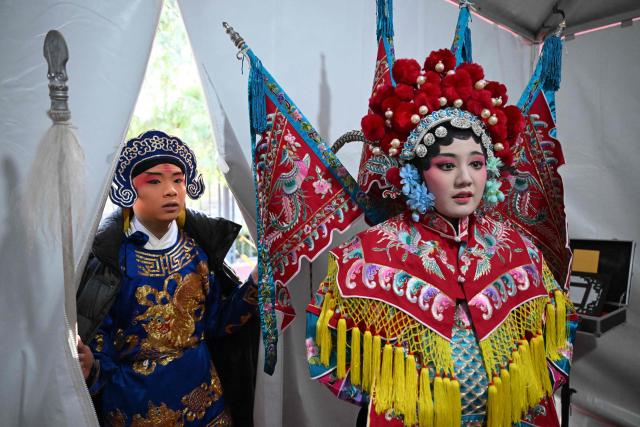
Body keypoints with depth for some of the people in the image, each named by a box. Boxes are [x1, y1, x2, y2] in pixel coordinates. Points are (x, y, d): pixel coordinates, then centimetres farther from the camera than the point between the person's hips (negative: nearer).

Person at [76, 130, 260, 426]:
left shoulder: (199, 245, -5)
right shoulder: (106, 255, -15)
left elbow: (216, 322, -2)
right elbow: (97, 342, -12)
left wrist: (256, 282, -15)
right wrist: (89, 366, -33)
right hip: (132, 401, -3)